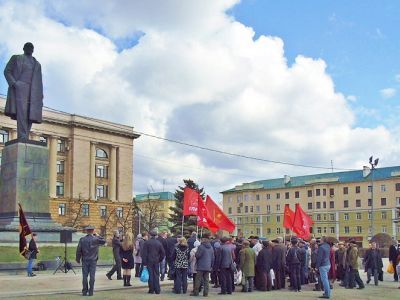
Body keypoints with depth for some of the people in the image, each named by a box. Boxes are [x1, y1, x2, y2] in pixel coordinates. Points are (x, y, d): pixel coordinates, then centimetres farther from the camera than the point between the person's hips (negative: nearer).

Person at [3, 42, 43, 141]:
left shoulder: (37, 64, 25)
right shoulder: (16, 58, 15)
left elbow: (39, 82, 20)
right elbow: (7, 71, 5)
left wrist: (41, 97, 8)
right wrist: (13, 83, -13)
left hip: (33, 92, 4)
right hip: (20, 88, -4)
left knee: (30, 115, -8)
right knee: (21, 112, -20)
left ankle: (25, 139, -10)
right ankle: (22, 137, -28)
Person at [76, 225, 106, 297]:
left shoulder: (82, 239, -3)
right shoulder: (96, 239, -6)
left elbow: (79, 250, -1)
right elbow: (103, 241, 11)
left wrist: (78, 259, 10)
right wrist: (97, 235, 11)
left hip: (85, 260, 1)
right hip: (93, 260, -1)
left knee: (85, 276, 4)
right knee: (92, 276, 2)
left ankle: (84, 291, 5)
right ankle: (90, 292, 2)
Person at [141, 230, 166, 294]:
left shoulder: (146, 242, -6)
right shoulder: (159, 243, 4)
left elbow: (144, 253, -8)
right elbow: (163, 253, 5)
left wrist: (144, 263, -5)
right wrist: (160, 260, 14)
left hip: (149, 262, -2)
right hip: (156, 262, 2)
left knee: (150, 275, 2)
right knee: (156, 276, 7)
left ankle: (151, 290, 3)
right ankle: (157, 290, 6)